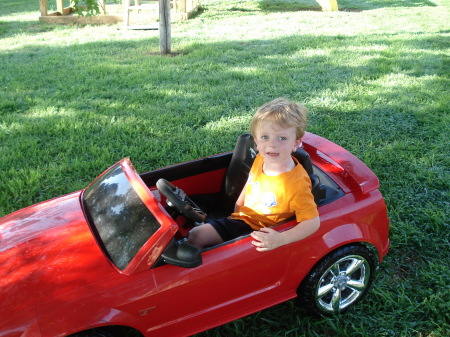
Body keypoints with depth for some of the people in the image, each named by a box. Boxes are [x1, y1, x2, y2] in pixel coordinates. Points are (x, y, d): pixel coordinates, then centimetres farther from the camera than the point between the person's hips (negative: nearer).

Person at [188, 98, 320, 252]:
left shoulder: (297, 183, -27)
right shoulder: (260, 159, -6)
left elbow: (313, 222, -27)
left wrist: (281, 239, -39)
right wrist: (236, 214, 14)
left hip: (261, 234, -6)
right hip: (240, 220, 6)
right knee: (195, 235, 0)